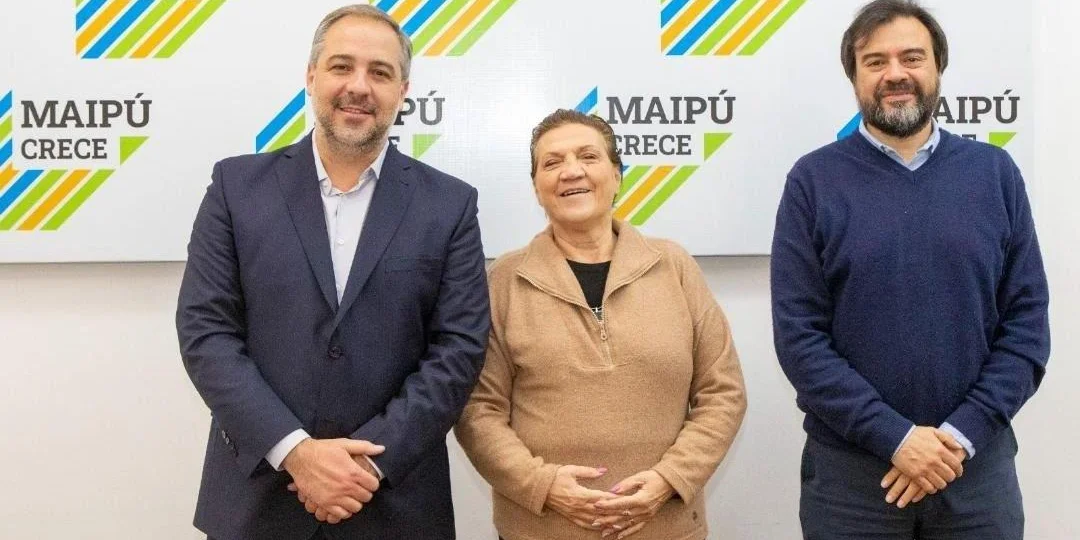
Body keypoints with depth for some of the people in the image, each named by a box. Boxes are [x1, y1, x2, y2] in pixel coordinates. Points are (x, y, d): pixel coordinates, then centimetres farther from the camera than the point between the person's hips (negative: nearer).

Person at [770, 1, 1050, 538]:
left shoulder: (994, 172, 3)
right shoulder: (814, 180, -4)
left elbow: (1028, 320, 0)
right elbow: (798, 333, -9)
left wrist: (963, 432, -11)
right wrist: (894, 436, -14)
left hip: (977, 463, 2)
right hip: (850, 465, -1)